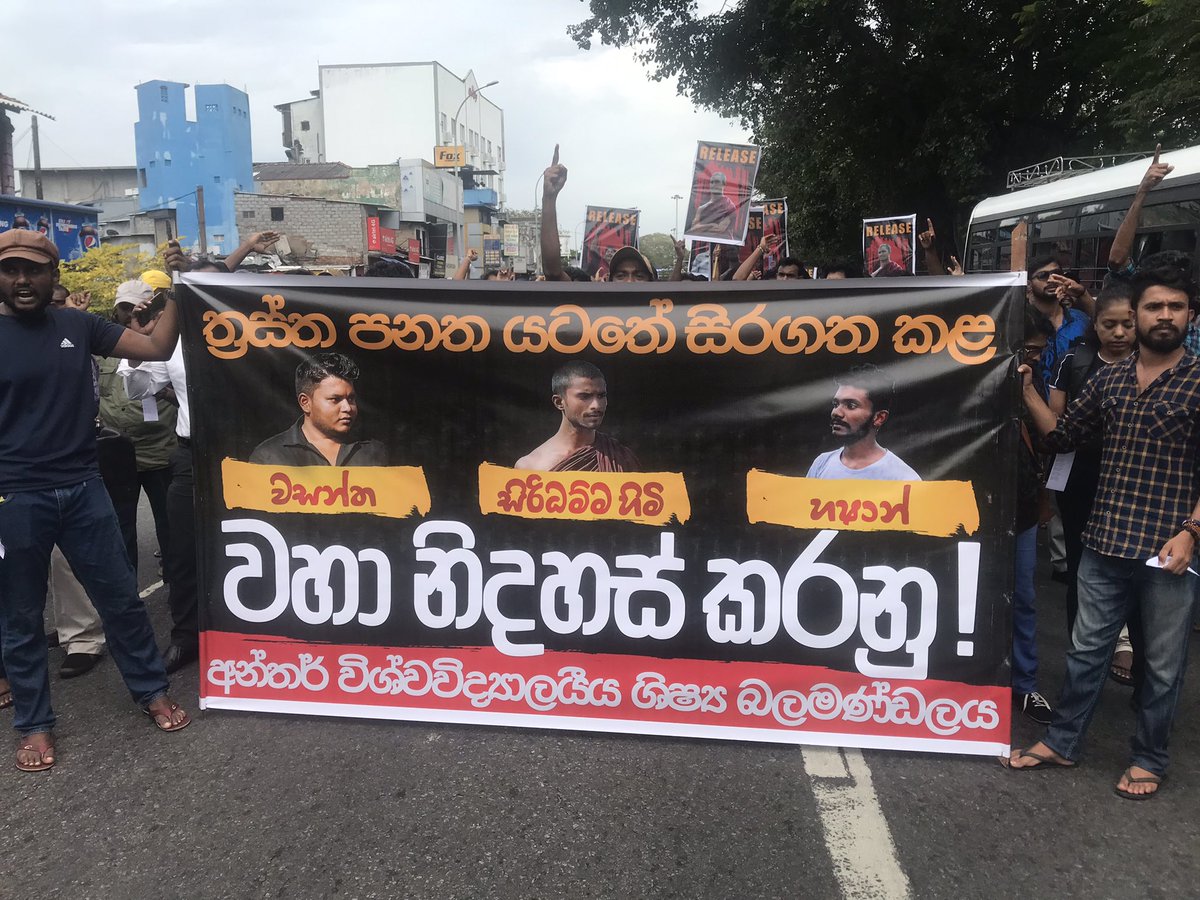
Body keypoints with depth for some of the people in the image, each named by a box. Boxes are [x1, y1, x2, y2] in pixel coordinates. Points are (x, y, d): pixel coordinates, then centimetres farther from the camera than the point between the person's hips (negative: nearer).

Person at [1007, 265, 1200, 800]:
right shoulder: (1108, 380, 7)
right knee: (1086, 649, 15)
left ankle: (1149, 760, 29)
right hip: (1105, 544, 4)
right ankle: (1061, 742, 29)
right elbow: (1061, 436, 14)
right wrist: (1027, 392, 2)